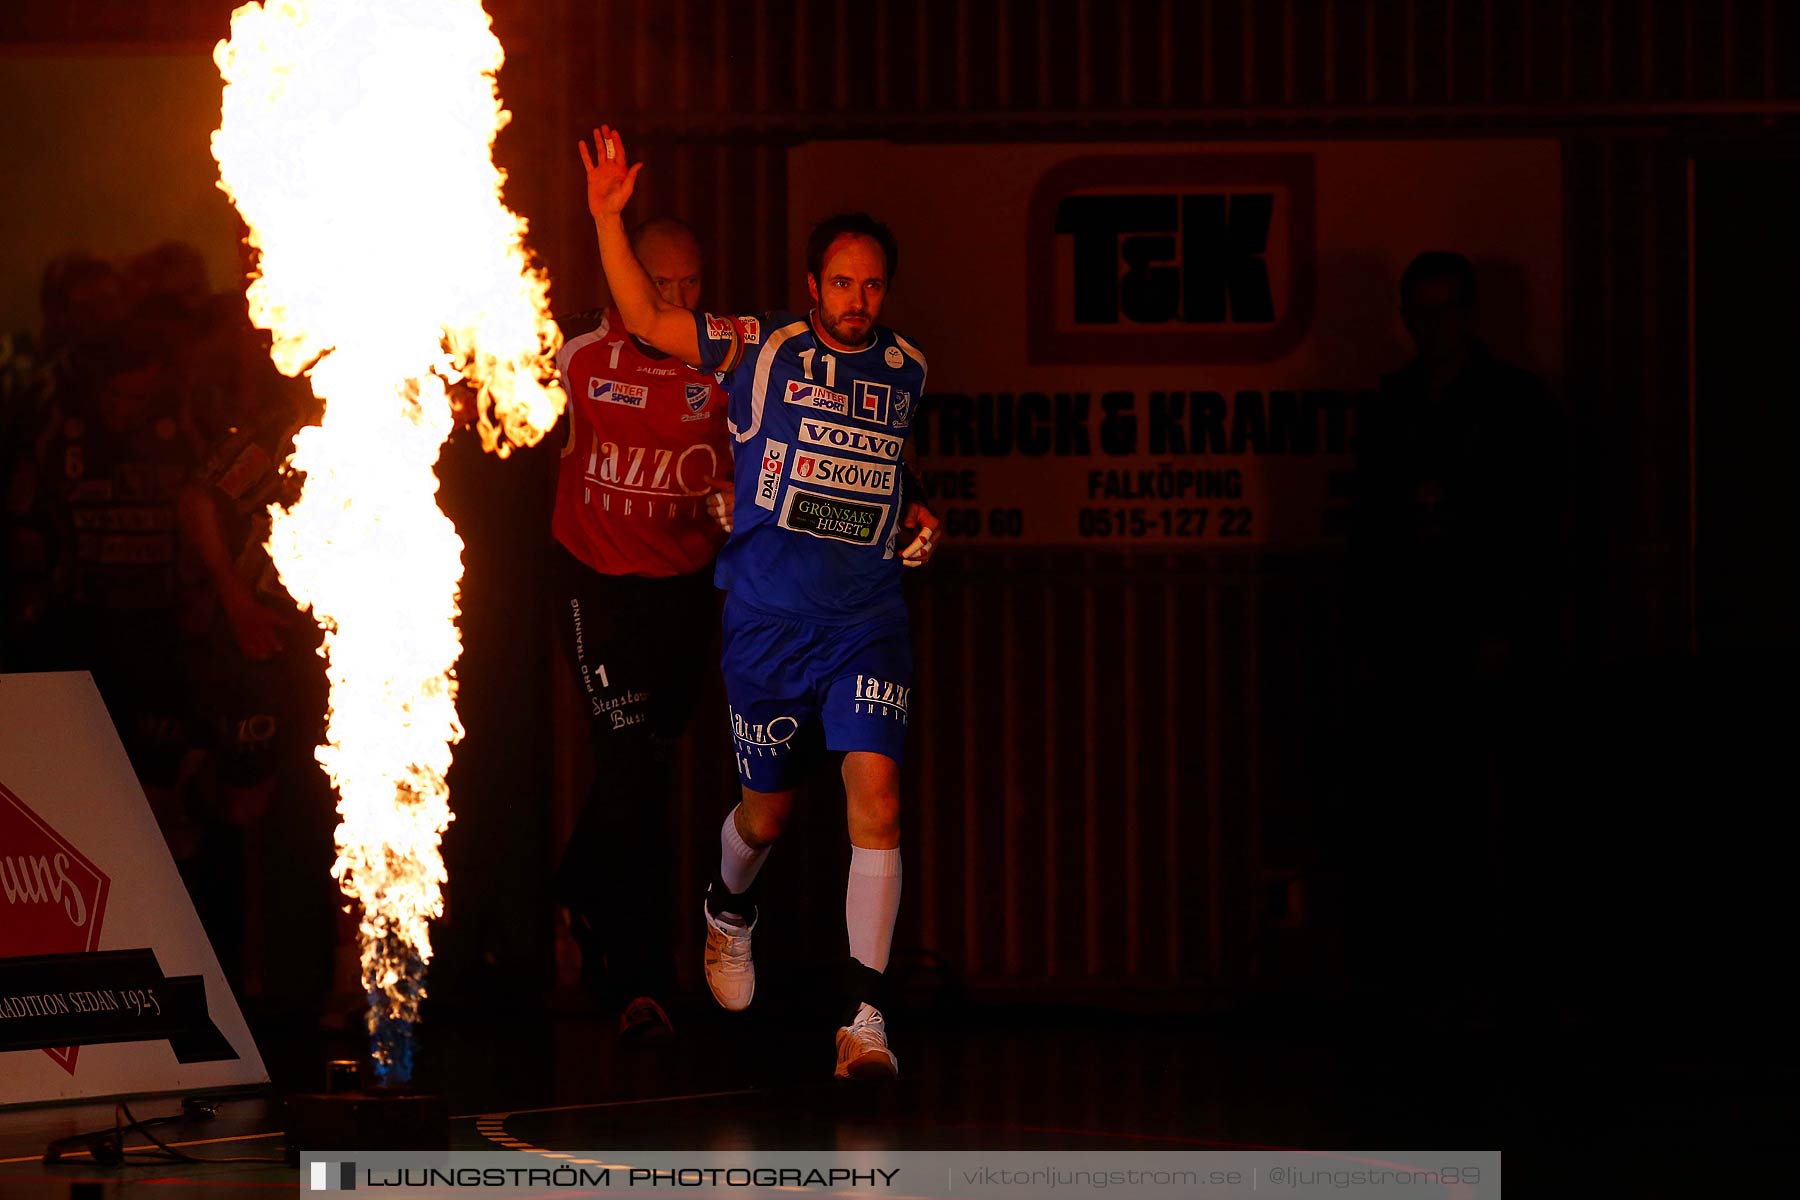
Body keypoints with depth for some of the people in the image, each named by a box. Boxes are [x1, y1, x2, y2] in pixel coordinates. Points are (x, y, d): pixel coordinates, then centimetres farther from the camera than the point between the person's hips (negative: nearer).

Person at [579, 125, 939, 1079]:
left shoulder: (907, 371, 9)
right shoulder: (762, 350, -2)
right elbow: (646, 317, -6)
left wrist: (914, 512, 9)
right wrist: (607, 216, -16)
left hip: (869, 621, 2)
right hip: (768, 617, -1)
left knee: (875, 794, -15)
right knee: (766, 810, 11)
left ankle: (864, 1018, -16)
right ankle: (729, 908, 48)